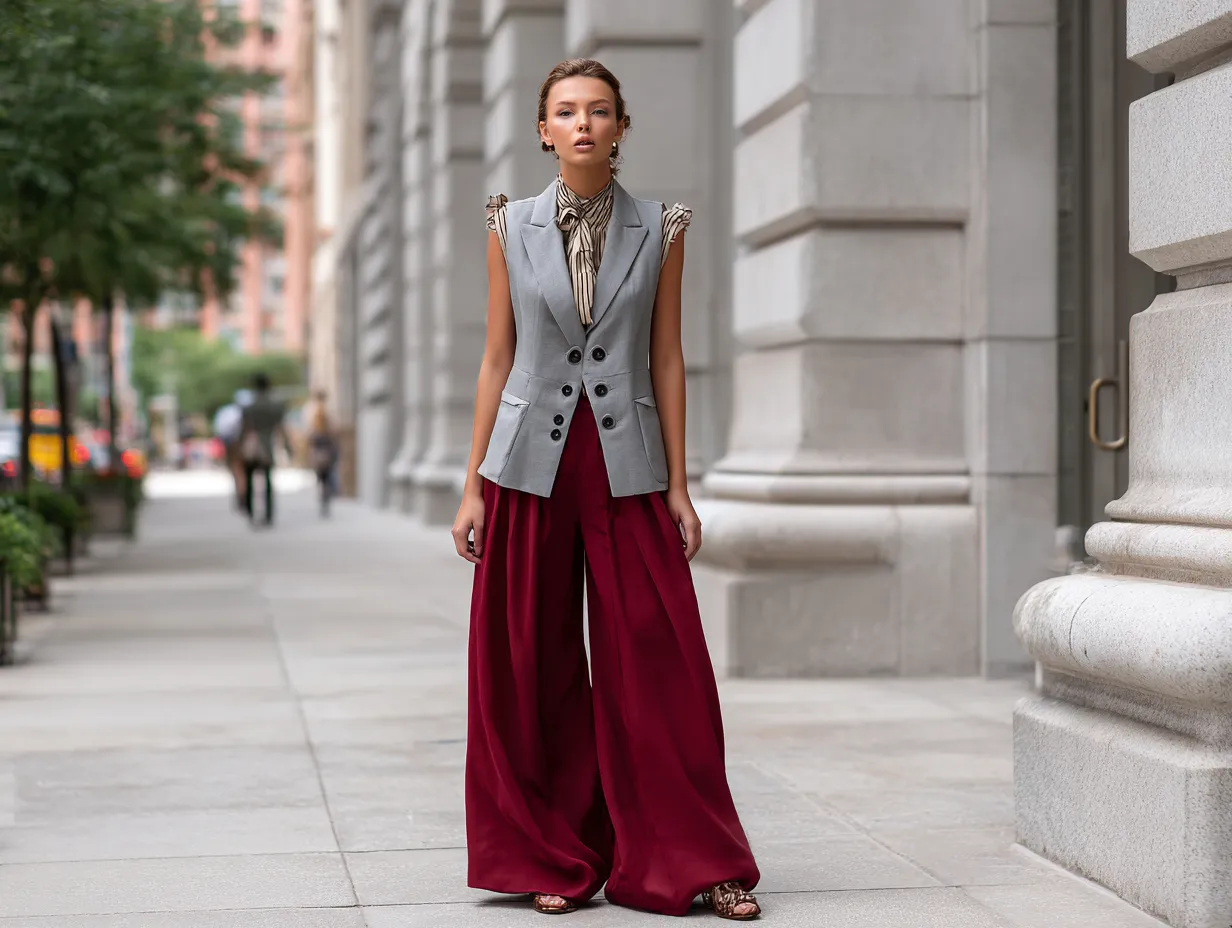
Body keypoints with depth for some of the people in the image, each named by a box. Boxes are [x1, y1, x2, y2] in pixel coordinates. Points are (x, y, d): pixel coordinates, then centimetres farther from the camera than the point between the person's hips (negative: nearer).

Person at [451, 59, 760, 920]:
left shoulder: (660, 230, 3)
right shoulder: (511, 228, 4)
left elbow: (667, 359, 4)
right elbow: (498, 359, 5)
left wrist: (679, 486, 0)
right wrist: (472, 487, 2)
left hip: (626, 470, -1)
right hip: (530, 468, 1)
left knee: (658, 665, -2)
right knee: (532, 672, 4)